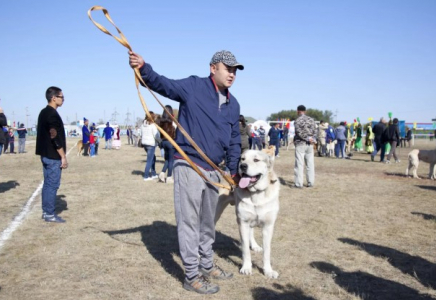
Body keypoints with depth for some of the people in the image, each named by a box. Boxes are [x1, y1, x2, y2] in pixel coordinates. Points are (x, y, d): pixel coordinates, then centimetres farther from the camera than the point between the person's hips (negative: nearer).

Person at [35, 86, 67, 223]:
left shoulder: (44, 113, 14)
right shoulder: (52, 114, -16)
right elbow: (55, 137, -21)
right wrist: (63, 157, -17)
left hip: (46, 154, 10)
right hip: (53, 156, -10)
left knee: (48, 184, 14)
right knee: (52, 184, -4)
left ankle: (46, 212, 20)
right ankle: (49, 214, 2)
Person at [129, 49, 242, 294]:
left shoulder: (233, 104, 11)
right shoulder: (193, 86, -6)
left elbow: (234, 140, 17)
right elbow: (163, 85, -16)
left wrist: (233, 170, 15)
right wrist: (144, 68, -35)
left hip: (214, 170, 7)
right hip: (189, 166, -7)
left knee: (208, 222, 20)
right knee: (189, 221, 1)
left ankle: (207, 266, 37)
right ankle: (192, 276, 13)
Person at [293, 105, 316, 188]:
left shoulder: (298, 120, -8)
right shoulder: (311, 120, 9)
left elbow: (299, 133, -15)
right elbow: (315, 131, 5)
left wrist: (308, 138, -9)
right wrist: (313, 139, -3)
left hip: (300, 144, -5)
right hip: (309, 144, 5)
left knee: (299, 164, -3)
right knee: (310, 164, 9)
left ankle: (299, 183, -3)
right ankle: (310, 182, 13)